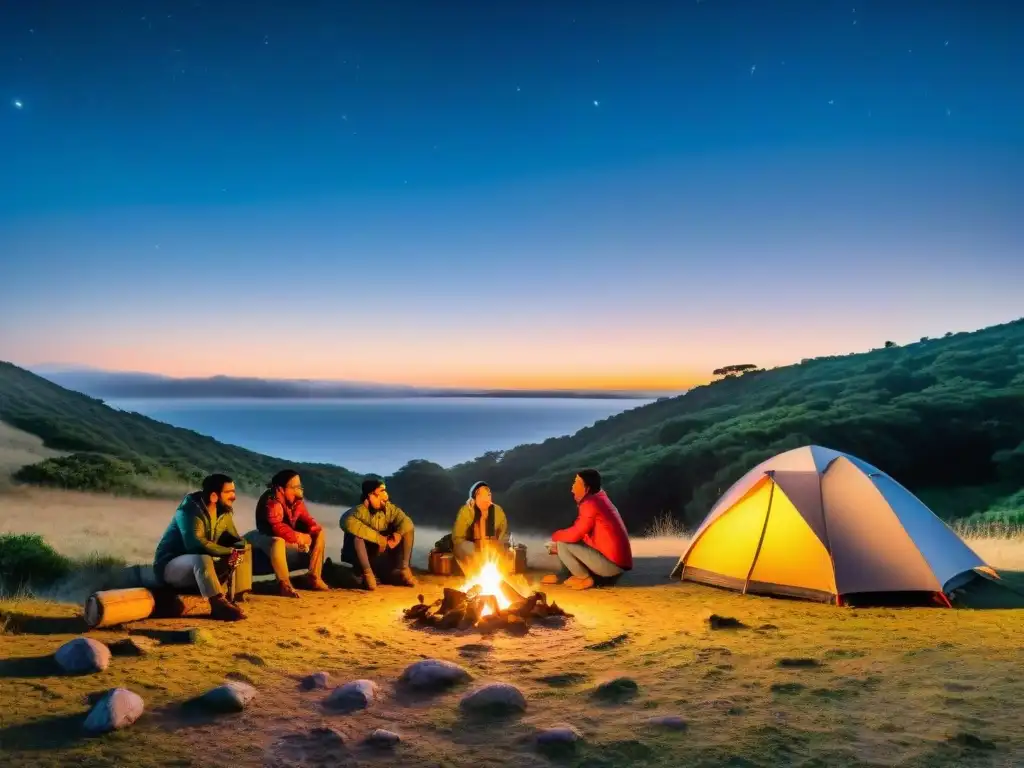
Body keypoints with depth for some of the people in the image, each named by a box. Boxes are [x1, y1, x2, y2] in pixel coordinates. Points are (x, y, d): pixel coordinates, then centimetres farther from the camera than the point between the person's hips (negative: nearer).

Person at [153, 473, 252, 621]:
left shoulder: (224, 512, 1)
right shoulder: (190, 510, -20)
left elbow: (234, 539, 4)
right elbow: (196, 544, -33)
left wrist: (239, 548, -21)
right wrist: (230, 552, -31)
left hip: (201, 566, 8)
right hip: (170, 565, -8)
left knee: (245, 549, 0)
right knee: (202, 559, -39)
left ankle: (240, 596, -13)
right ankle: (220, 605, -49)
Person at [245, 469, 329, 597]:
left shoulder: (296, 500, -3)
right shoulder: (272, 501, -28)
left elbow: (307, 520, 4)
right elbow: (277, 527, -38)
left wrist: (315, 530, -19)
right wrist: (299, 537, -27)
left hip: (288, 538, 9)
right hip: (268, 538, -8)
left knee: (319, 534, 2)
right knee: (277, 541, -43)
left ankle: (312, 577, 0)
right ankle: (284, 584, -31)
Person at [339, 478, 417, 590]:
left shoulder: (389, 508, -8)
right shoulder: (360, 510, -24)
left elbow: (406, 521, -14)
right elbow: (347, 522, -45)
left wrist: (398, 534, -36)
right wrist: (378, 538, -43)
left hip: (383, 554, 5)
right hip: (363, 555, -5)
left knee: (408, 529, -9)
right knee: (356, 534, -34)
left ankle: (403, 569, -9)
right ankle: (367, 573, -26)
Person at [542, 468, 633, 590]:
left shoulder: (590, 504, -16)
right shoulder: (599, 499, 14)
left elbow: (574, 535, -16)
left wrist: (555, 535, 2)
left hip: (611, 563, -10)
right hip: (616, 562, 10)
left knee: (562, 544, -9)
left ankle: (585, 579, 1)